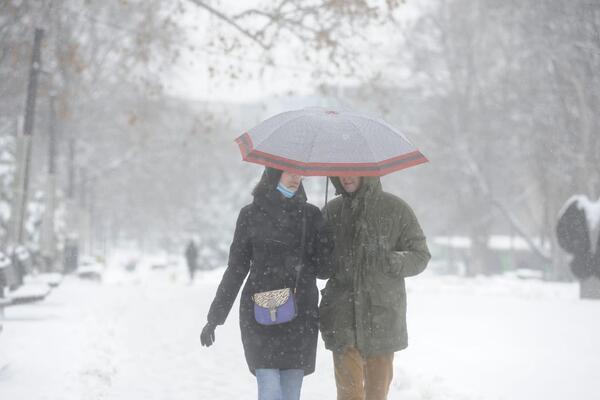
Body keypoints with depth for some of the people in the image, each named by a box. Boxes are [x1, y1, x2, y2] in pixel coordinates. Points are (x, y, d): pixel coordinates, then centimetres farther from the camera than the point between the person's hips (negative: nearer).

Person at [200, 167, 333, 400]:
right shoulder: (251, 215, 5)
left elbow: (325, 268, 7)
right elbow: (236, 268, 9)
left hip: (300, 319, 2)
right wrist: (214, 317, 8)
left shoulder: (311, 215, 8)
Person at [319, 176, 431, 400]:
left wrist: (390, 260, -18)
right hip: (343, 317, 1)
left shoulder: (395, 209, 0)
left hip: (382, 315, -1)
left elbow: (420, 256, 1)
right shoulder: (332, 211, 7)